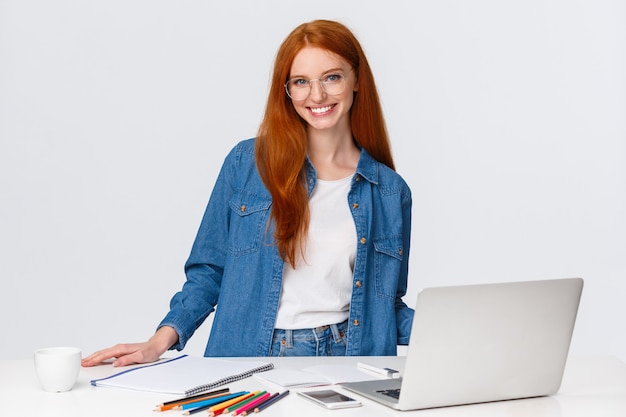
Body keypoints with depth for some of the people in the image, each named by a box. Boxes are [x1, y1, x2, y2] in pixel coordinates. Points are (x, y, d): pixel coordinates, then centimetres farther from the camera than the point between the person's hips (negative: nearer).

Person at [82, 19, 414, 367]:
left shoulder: (390, 192, 8)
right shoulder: (247, 163, 4)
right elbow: (209, 272, 7)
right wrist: (161, 341, -7)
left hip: (343, 363, 3)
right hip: (249, 359, -2)